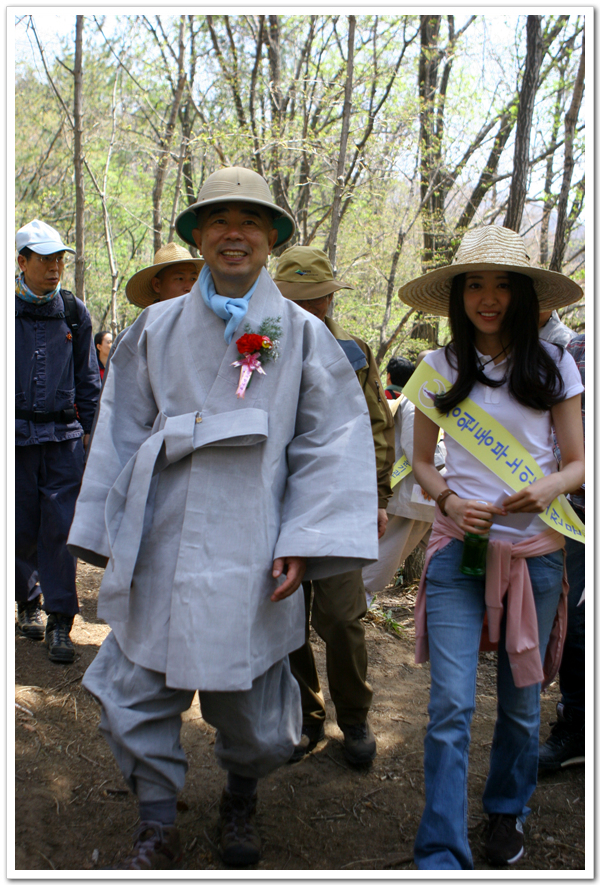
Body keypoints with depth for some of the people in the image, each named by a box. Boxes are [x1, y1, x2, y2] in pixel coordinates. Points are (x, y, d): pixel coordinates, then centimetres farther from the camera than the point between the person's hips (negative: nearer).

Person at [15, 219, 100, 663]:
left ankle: (60, 623, 2)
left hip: (64, 435, 1)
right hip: (17, 436, 0)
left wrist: (88, 427, 11)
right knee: (21, 527, 7)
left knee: (61, 527, -4)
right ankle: (28, 601, 30)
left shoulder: (74, 311, 8)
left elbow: (87, 377, 15)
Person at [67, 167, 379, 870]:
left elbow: (332, 441, -1)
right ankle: (157, 831, 26)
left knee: (249, 699, 10)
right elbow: (120, 433, 11)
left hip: (249, 551, -1)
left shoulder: (301, 334, 3)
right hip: (159, 548, 2)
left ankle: (239, 800, 41)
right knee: (136, 693, 5)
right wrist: (106, 533, 9)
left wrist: (304, 540, -9)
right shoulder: (158, 328, 8)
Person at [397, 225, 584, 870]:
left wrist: (548, 487, -19)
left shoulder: (552, 366, 4)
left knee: (521, 701, 11)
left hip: (536, 551, 1)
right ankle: (442, 857, 4)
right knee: (451, 705, -7)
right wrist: (449, 500, -11)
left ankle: (506, 813, 37)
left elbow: (578, 462, 4)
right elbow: (421, 463, 10)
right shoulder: (439, 370, 4)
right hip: (459, 549, -1)